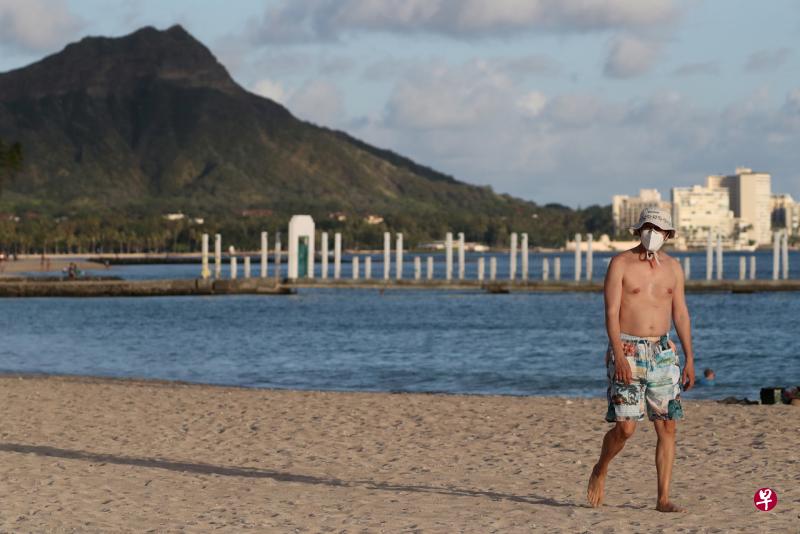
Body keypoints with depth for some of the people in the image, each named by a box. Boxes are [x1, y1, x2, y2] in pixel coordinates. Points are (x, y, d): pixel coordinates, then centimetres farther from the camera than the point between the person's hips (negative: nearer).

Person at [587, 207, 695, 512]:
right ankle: (600, 470, 19)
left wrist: (689, 359, 8)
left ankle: (663, 499, 2)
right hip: (627, 350, -5)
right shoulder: (620, 264, -5)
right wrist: (620, 357, -20)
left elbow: (680, 314, 13)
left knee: (667, 427, -2)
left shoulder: (672, 267, 10)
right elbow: (611, 313, -10)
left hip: (662, 352, 5)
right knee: (625, 427, -10)